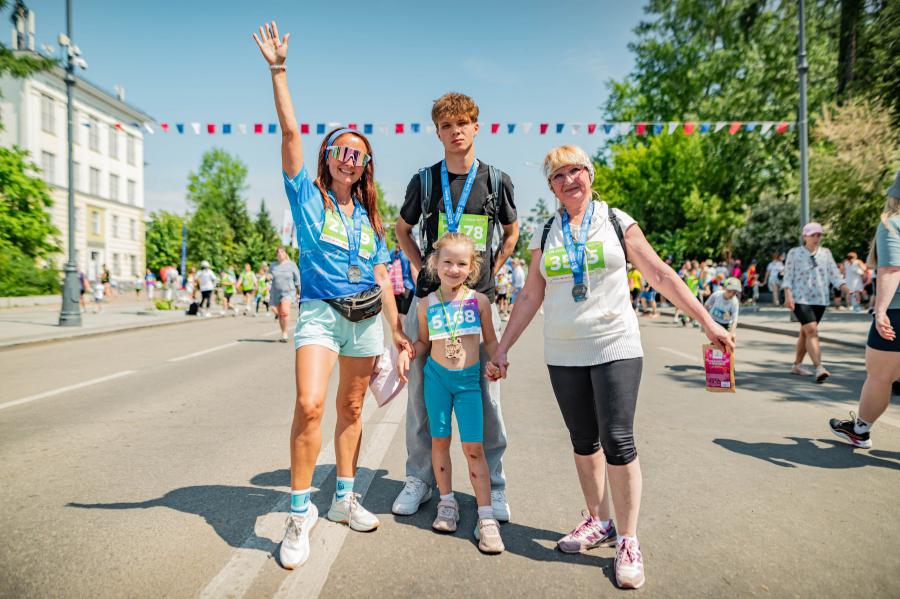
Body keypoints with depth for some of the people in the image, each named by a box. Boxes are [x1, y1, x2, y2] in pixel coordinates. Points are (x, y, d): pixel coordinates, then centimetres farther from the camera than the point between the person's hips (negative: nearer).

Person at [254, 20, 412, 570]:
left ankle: (345, 499, 26)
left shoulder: (369, 217, 15)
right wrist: (279, 71, -13)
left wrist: (398, 329, 11)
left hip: (367, 317, 4)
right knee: (310, 406, -20)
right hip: (320, 312, -4)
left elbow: (381, 277, 14)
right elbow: (291, 134, -8)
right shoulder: (308, 196, 4)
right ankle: (301, 512, -3)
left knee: (351, 408, 11)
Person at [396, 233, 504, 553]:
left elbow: (490, 340, 7)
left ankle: (486, 518, 4)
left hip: (469, 379, -1)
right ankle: (447, 503, 28)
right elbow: (424, 341, 11)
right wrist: (406, 352, -7)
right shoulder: (427, 304, 1)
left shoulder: (479, 301, -1)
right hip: (436, 375, 2)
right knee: (439, 440, 10)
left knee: (473, 446, -4)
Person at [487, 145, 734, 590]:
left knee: (618, 443, -7)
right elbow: (530, 297, 8)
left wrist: (708, 323, -4)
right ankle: (598, 521, 29)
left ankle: (628, 541, 9)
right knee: (584, 442, 11)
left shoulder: (616, 221, 2)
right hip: (563, 355, 3)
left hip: (615, 348, -3)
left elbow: (660, 275, 1)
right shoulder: (545, 234, 7)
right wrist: (502, 348, 4)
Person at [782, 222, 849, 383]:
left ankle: (797, 365, 24)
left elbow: (834, 275, 6)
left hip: (819, 299, 5)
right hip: (800, 299, -4)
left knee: (805, 333, 12)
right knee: (812, 331, -18)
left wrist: (847, 289, -9)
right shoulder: (794, 253, 0)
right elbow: (788, 277, -2)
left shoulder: (825, 253, 10)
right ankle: (819, 368, -24)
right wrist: (788, 295, -15)